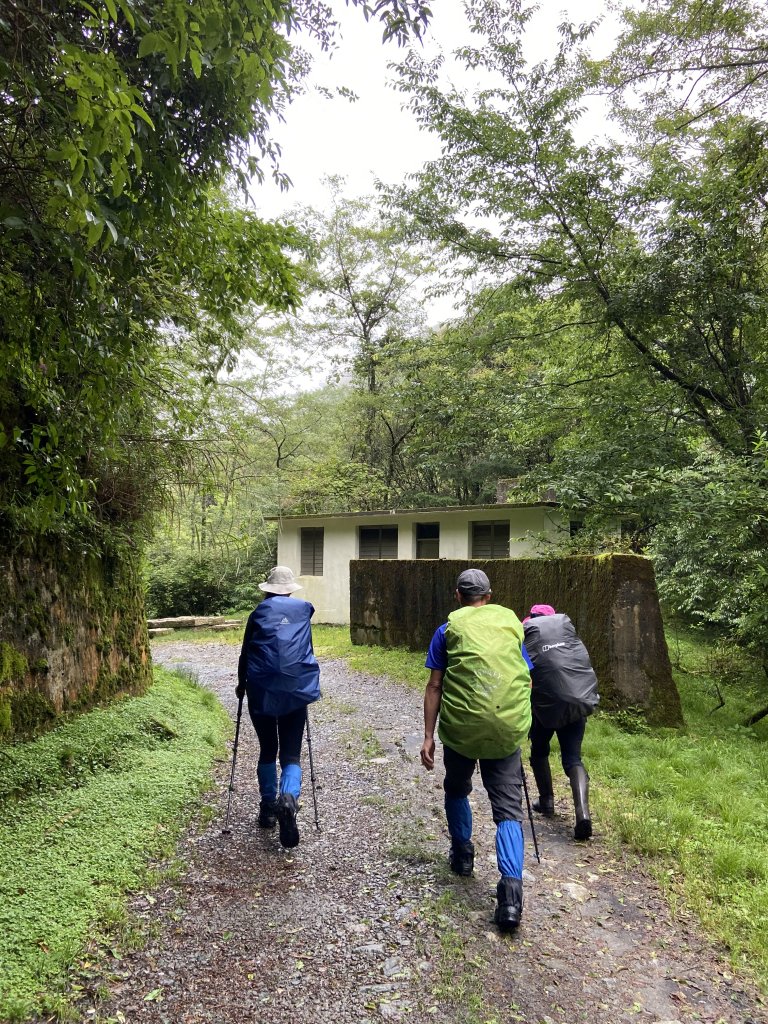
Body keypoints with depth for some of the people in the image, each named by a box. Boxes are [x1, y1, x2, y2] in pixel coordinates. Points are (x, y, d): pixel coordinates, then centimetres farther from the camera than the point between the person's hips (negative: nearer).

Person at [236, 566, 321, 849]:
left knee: (267, 751, 19)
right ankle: (288, 799, -21)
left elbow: (246, 652, 11)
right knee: (291, 754, 5)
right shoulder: (304, 609, 6)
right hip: (296, 690, 0)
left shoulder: (259, 612, 3)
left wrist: (241, 683, 25)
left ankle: (268, 808, 24)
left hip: (262, 690, 0)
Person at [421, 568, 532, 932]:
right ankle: (510, 890, -8)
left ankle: (462, 855, 39)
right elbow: (525, 678, 18)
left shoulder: (449, 627, 4)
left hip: (461, 725, -1)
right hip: (508, 727, 1)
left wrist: (428, 736, 5)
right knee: (508, 806, 6)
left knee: (457, 789, 25)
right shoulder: (511, 620, 11)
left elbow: (434, 686, 1)